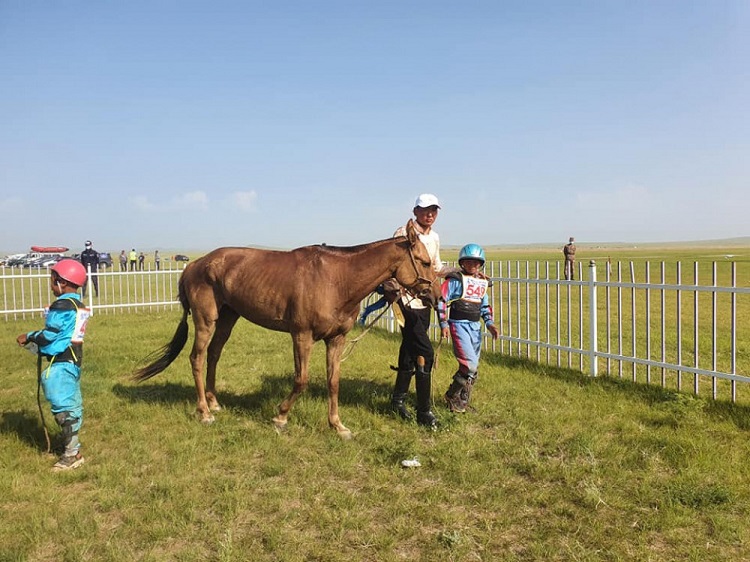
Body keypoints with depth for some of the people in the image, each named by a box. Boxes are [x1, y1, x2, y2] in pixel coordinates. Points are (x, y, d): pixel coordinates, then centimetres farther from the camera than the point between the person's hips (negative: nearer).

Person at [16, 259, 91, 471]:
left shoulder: (62, 306, -17)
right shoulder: (78, 305, 11)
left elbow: (49, 335, -15)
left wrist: (29, 337, 2)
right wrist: (35, 337, 13)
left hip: (60, 362, -10)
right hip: (73, 360, 10)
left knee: (63, 407, -4)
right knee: (71, 405, 15)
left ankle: (72, 454, 2)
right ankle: (72, 448, 25)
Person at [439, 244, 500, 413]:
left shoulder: (483, 282, 13)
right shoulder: (455, 280, -7)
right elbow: (441, 301, -8)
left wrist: (489, 323, 8)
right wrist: (444, 324, -13)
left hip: (475, 327, 7)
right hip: (459, 324, -7)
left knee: (473, 368, 9)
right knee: (469, 365, -16)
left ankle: (463, 403, 23)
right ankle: (451, 396, 5)